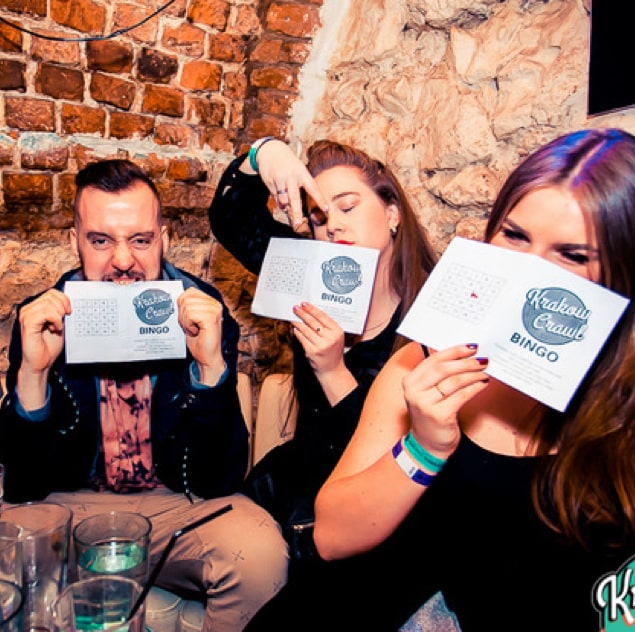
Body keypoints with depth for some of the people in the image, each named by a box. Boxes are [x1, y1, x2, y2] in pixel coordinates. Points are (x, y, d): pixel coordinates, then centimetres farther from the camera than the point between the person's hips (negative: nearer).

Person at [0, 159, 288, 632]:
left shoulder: (205, 315, -11)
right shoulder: (41, 320, -5)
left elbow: (219, 481, -14)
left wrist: (212, 364, -29)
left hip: (182, 506, -1)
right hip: (70, 507, 2)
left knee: (259, 553, -30)